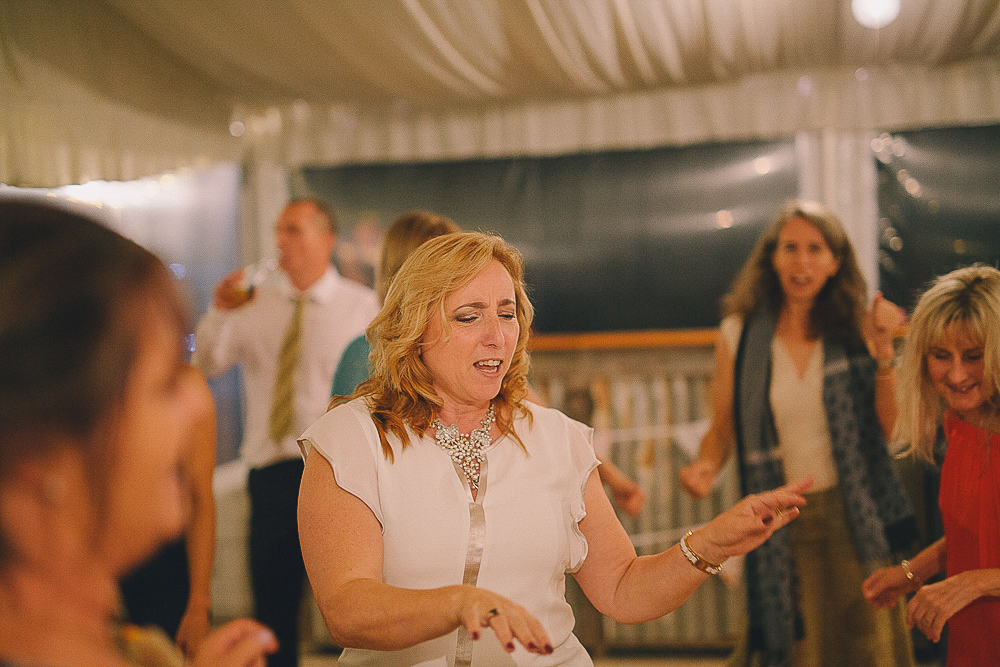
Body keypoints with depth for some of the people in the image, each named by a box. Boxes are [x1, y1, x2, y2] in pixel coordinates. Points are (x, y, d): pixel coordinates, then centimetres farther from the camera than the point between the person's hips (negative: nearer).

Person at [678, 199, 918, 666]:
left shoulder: (855, 328, 1)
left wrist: (883, 354, -11)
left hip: (854, 519, 1)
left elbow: (889, 427, -1)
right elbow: (722, 428, 4)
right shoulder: (739, 334, -1)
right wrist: (706, 466, -16)